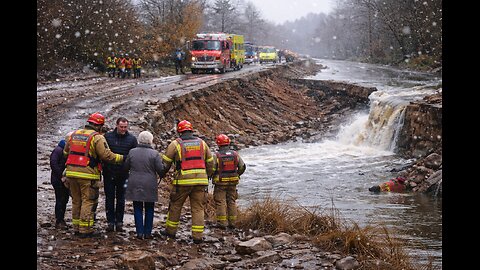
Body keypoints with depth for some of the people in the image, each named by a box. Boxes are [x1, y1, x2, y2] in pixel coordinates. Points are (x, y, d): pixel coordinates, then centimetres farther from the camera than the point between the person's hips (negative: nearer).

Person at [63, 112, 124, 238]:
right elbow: (106, 155, -14)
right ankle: (85, 230, -1)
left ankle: (76, 228, 20)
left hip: (71, 172, 6)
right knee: (88, 202, 0)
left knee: (76, 201, 15)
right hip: (87, 174, -6)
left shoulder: (74, 134, 13)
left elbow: (65, 152, 20)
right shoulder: (97, 138, -8)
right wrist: (121, 158, -5)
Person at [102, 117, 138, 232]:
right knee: (109, 198, 4)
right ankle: (110, 221, 10)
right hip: (109, 173, 0)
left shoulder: (131, 139, 1)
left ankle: (119, 222, 16)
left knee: (121, 199, 8)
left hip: (123, 174, 0)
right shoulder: (107, 136, 0)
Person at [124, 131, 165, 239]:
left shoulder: (132, 152, 0)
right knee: (149, 209, 11)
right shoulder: (154, 154, -8)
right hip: (150, 186, -1)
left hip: (135, 185, 2)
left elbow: (126, 167, 9)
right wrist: (161, 177, 13)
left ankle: (139, 232, 4)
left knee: (138, 209, 8)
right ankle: (147, 233, 11)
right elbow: (161, 169, -8)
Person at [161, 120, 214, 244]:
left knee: (175, 205, 13)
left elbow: (166, 162, 4)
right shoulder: (202, 143, 11)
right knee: (198, 208, 6)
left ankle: (170, 230, 22)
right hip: (201, 180, 3)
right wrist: (207, 176, 27)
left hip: (182, 181, -3)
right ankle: (198, 236, 2)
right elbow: (210, 162, 15)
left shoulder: (175, 144, 0)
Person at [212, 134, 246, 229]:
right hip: (232, 182, 4)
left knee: (220, 202, 2)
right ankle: (232, 222, 14)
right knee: (231, 202, 13)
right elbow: (242, 167, 5)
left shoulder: (216, 155, -12)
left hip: (220, 183, -4)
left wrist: (211, 176, 8)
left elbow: (211, 169, -13)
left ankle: (222, 223, -1)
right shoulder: (235, 154, 0)